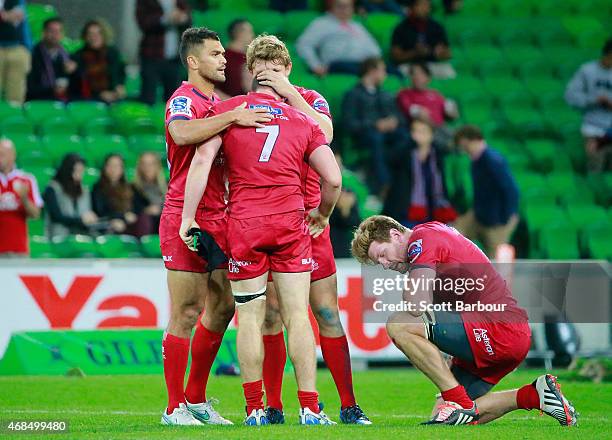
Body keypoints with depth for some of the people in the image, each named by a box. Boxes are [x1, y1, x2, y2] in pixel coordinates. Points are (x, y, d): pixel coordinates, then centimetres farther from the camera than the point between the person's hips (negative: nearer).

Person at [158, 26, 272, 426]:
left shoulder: (217, 104, 19)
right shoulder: (184, 99, -10)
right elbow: (181, 134, -33)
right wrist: (233, 117, -32)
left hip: (218, 220, 9)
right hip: (186, 218, -9)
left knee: (223, 307, 11)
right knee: (186, 313, -7)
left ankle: (196, 399, 21)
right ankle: (175, 407, -2)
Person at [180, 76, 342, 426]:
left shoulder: (226, 110, 7)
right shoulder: (304, 122, 11)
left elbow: (203, 160, -5)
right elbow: (333, 178, 4)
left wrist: (188, 217, -3)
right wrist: (323, 214, 23)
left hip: (243, 224, -1)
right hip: (291, 222, 1)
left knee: (251, 318, 5)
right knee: (297, 315, 3)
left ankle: (255, 409, 6)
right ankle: (310, 408, 1)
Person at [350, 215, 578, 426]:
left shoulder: (422, 238, -9)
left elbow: (415, 306, -21)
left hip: (499, 330, -11)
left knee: (398, 325, -21)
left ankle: (460, 403, -18)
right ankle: (533, 395, 12)